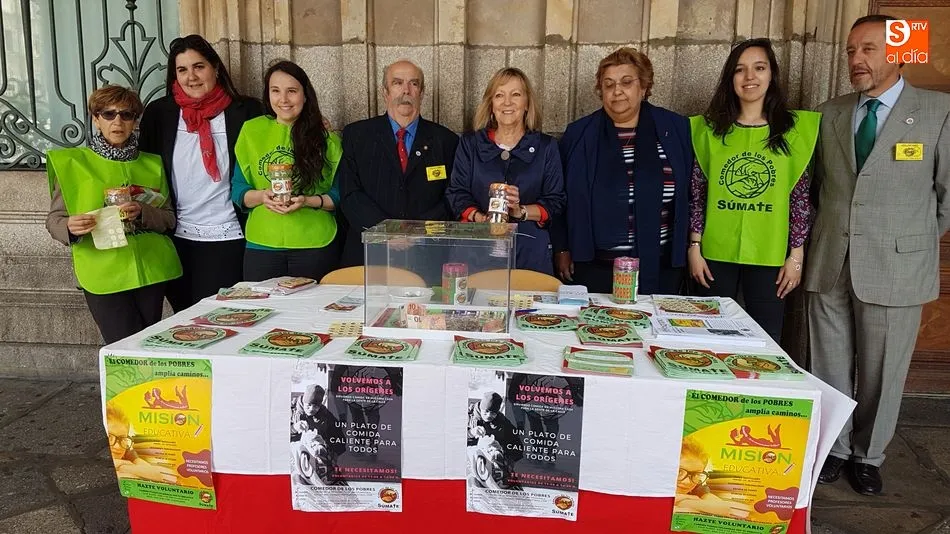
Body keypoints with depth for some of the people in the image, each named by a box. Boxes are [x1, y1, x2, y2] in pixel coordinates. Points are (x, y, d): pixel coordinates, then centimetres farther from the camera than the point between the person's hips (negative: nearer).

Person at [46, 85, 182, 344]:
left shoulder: (152, 164, 11)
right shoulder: (72, 162, 2)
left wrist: (142, 213, -12)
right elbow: (54, 219, 3)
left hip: (151, 271, 3)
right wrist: (70, 227, -20)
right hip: (103, 274, -3)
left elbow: (169, 218, 8)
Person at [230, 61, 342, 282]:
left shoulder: (325, 137, 3)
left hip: (315, 246, -1)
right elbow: (237, 188, 7)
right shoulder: (251, 130, 7)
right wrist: (261, 196, -13)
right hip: (262, 245, 1)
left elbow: (340, 193, 1)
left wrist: (308, 201, -15)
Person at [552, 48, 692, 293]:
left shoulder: (676, 129, 3)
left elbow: (691, 193, 7)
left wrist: (691, 247, 5)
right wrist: (562, 248, 5)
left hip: (660, 268, 1)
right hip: (594, 266, 0)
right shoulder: (578, 134, 3)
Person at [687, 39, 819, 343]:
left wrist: (796, 255, 0)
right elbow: (696, 193, 3)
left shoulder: (795, 129, 1)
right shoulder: (710, 128, 3)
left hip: (769, 257, 0)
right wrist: (694, 247, -1)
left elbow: (800, 198, 3)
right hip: (716, 254, 1)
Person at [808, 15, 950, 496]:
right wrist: (833, 232, 10)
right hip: (829, 264, 3)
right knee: (830, 367, 11)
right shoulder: (829, 113, 7)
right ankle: (834, 448, 30)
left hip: (895, 268, -3)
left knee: (881, 374, 8)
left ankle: (868, 456, 28)